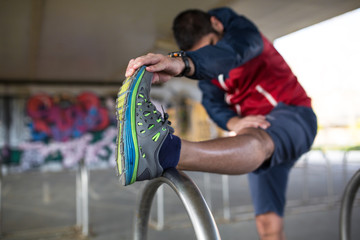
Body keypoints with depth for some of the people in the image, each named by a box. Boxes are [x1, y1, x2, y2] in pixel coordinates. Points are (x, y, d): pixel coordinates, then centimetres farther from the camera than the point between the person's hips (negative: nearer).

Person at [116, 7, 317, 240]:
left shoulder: (240, 27, -15)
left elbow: (235, 49, -39)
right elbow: (213, 102, -8)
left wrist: (181, 62, -59)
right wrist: (233, 122, -32)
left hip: (293, 115, -6)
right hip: (256, 124, 6)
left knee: (258, 143, -42)